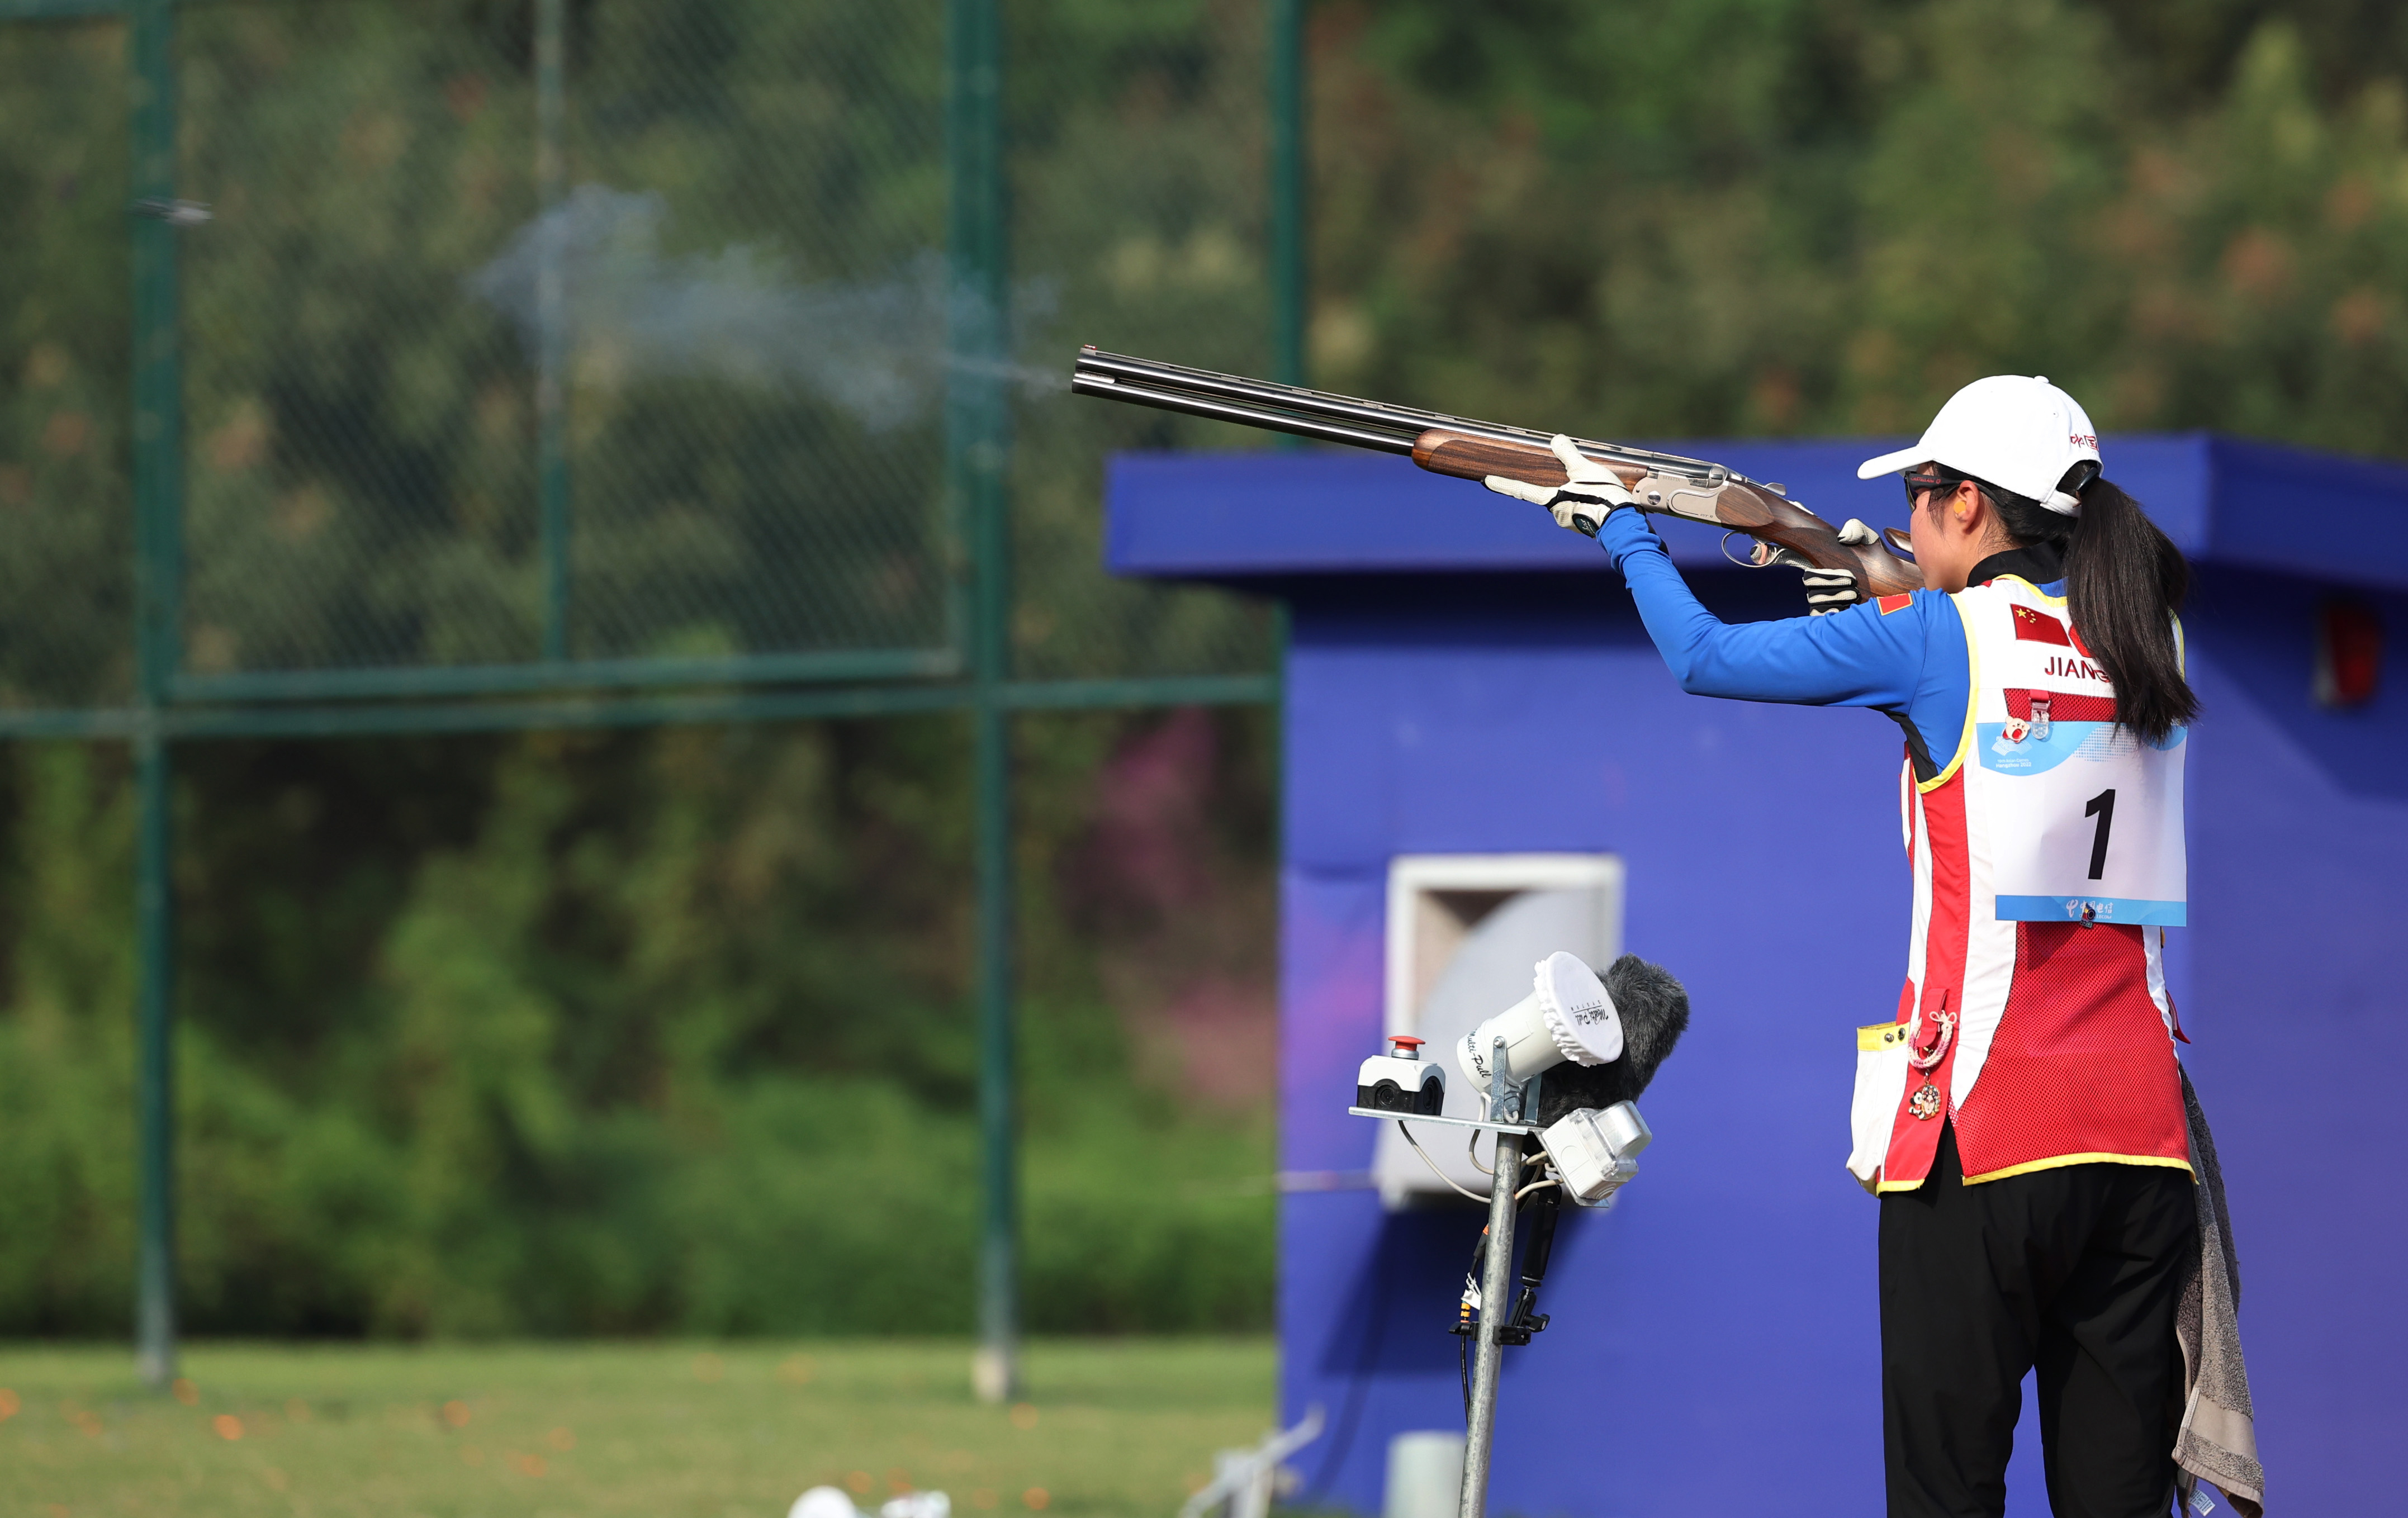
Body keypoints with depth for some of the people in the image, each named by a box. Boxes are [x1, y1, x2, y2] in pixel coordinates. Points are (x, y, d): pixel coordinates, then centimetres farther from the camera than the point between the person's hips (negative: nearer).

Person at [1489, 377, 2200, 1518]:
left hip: (1982, 1127, -5)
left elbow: (1701, 656, 5)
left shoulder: (1937, 639, -5)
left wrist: (1623, 526, 21)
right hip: (2141, 1134, 5)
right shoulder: (2144, 646, 10)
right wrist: (1890, 587, 35)